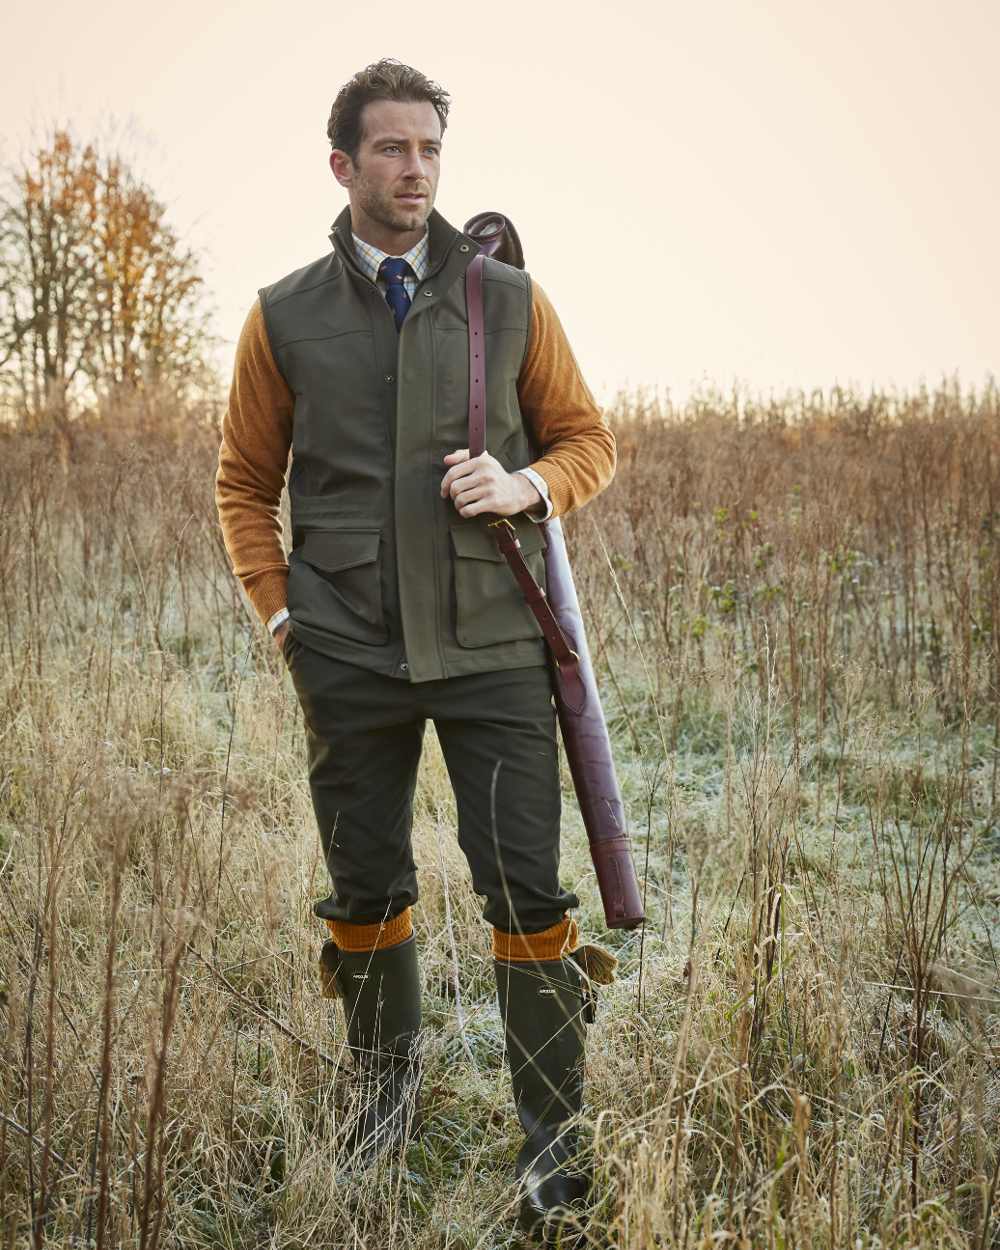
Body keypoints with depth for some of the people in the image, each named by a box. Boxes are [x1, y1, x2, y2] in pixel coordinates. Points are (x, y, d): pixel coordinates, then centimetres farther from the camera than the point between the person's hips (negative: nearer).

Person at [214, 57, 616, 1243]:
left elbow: (588, 438, 10)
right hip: (349, 656, 1)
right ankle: (387, 1074, 40)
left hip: (494, 649, -1)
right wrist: (278, 609, 0)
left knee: (527, 893, -1)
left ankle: (551, 1135, 15)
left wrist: (528, 485, -12)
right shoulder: (284, 316, 5)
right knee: (366, 891, 14)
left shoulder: (510, 299, 4)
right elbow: (244, 481, 12)